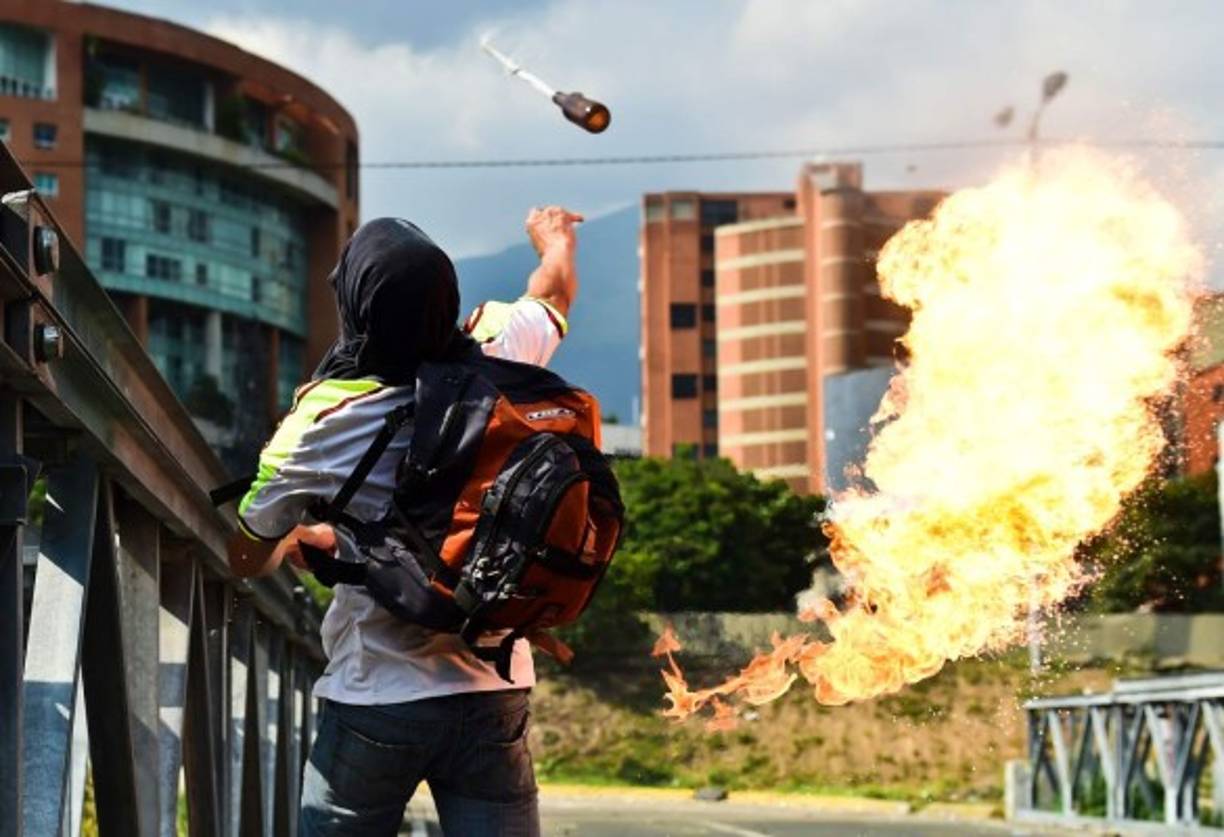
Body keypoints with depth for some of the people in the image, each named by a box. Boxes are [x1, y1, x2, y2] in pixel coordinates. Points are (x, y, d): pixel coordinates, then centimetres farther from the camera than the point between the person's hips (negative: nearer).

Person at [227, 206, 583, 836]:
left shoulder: (319, 424, -11)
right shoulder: (495, 358, -3)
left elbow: (246, 559, 5)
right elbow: (554, 290, 22)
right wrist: (555, 237, 44)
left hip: (375, 699, -3)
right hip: (493, 695, 3)